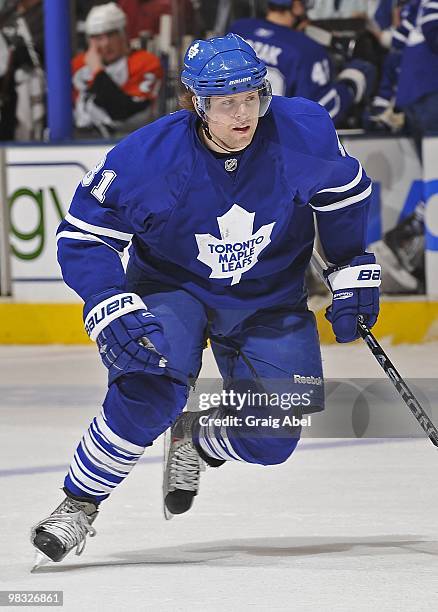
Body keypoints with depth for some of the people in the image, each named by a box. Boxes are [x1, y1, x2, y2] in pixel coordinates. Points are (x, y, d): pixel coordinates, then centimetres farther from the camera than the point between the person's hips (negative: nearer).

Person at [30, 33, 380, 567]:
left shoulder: (303, 132, -20)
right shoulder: (146, 158, -26)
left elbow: (344, 194, 1)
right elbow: (82, 237, -18)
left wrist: (353, 275, 3)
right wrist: (114, 311, -31)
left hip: (268, 299, 3)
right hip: (171, 288, -3)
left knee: (271, 440, -8)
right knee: (152, 386, -32)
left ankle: (195, 438, 27)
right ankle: (79, 503, -14)